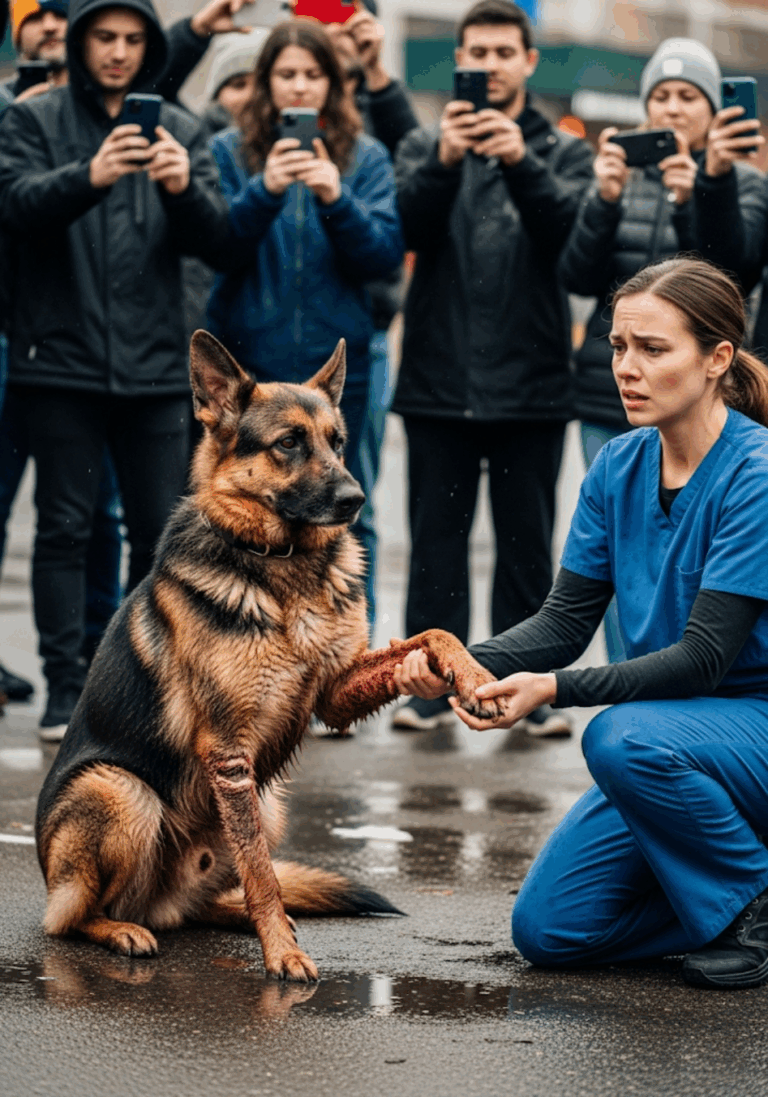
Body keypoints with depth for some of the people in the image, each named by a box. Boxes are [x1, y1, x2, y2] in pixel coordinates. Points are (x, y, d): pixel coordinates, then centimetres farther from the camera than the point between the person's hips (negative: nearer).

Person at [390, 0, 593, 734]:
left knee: (527, 542, 4)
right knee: (435, 539, 4)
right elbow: (410, 227, -7)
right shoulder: (425, 149, 11)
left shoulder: (563, 152, 9)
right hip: (440, 380, 0)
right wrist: (443, 162, -26)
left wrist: (522, 164, -27)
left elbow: (569, 228, -10)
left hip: (529, 383, 0)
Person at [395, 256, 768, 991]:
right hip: (672, 732, 7)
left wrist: (553, 690, -35)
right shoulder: (618, 469, 1)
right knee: (548, 929, -4)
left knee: (622, 738, -36)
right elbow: (565, 622, 0)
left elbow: (703, 655, -25)